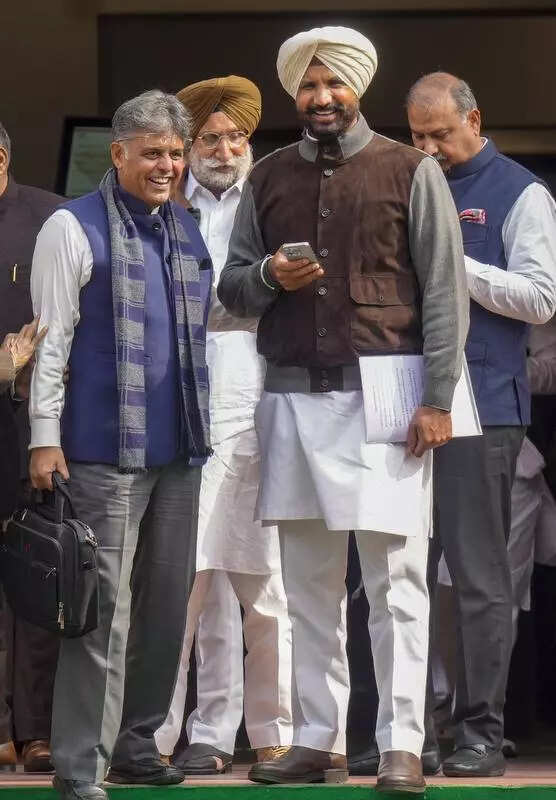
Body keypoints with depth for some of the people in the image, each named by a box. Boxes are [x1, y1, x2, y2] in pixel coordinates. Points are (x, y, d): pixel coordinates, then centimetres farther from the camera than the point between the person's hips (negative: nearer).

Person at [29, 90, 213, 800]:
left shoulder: (188, 231, 16)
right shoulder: (73, 228, -3)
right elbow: (51, 337, -6)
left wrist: (205, 425, 18)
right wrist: (44, 436, -12)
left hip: (179, 449, 7)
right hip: (105, 449, -7)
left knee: (165, 604, 10)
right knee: (104, 608, -9)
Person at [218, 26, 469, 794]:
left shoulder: (411, 172, 2)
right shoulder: (268, 179, 13)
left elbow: (445, 290, -2)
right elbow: (231, 289, 16)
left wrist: (437, 399, -9)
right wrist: (268, 277, -8)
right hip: (293, 398, 4)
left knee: (395, 581, -5)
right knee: (309, 585, 7)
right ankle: (318, 738, 12)